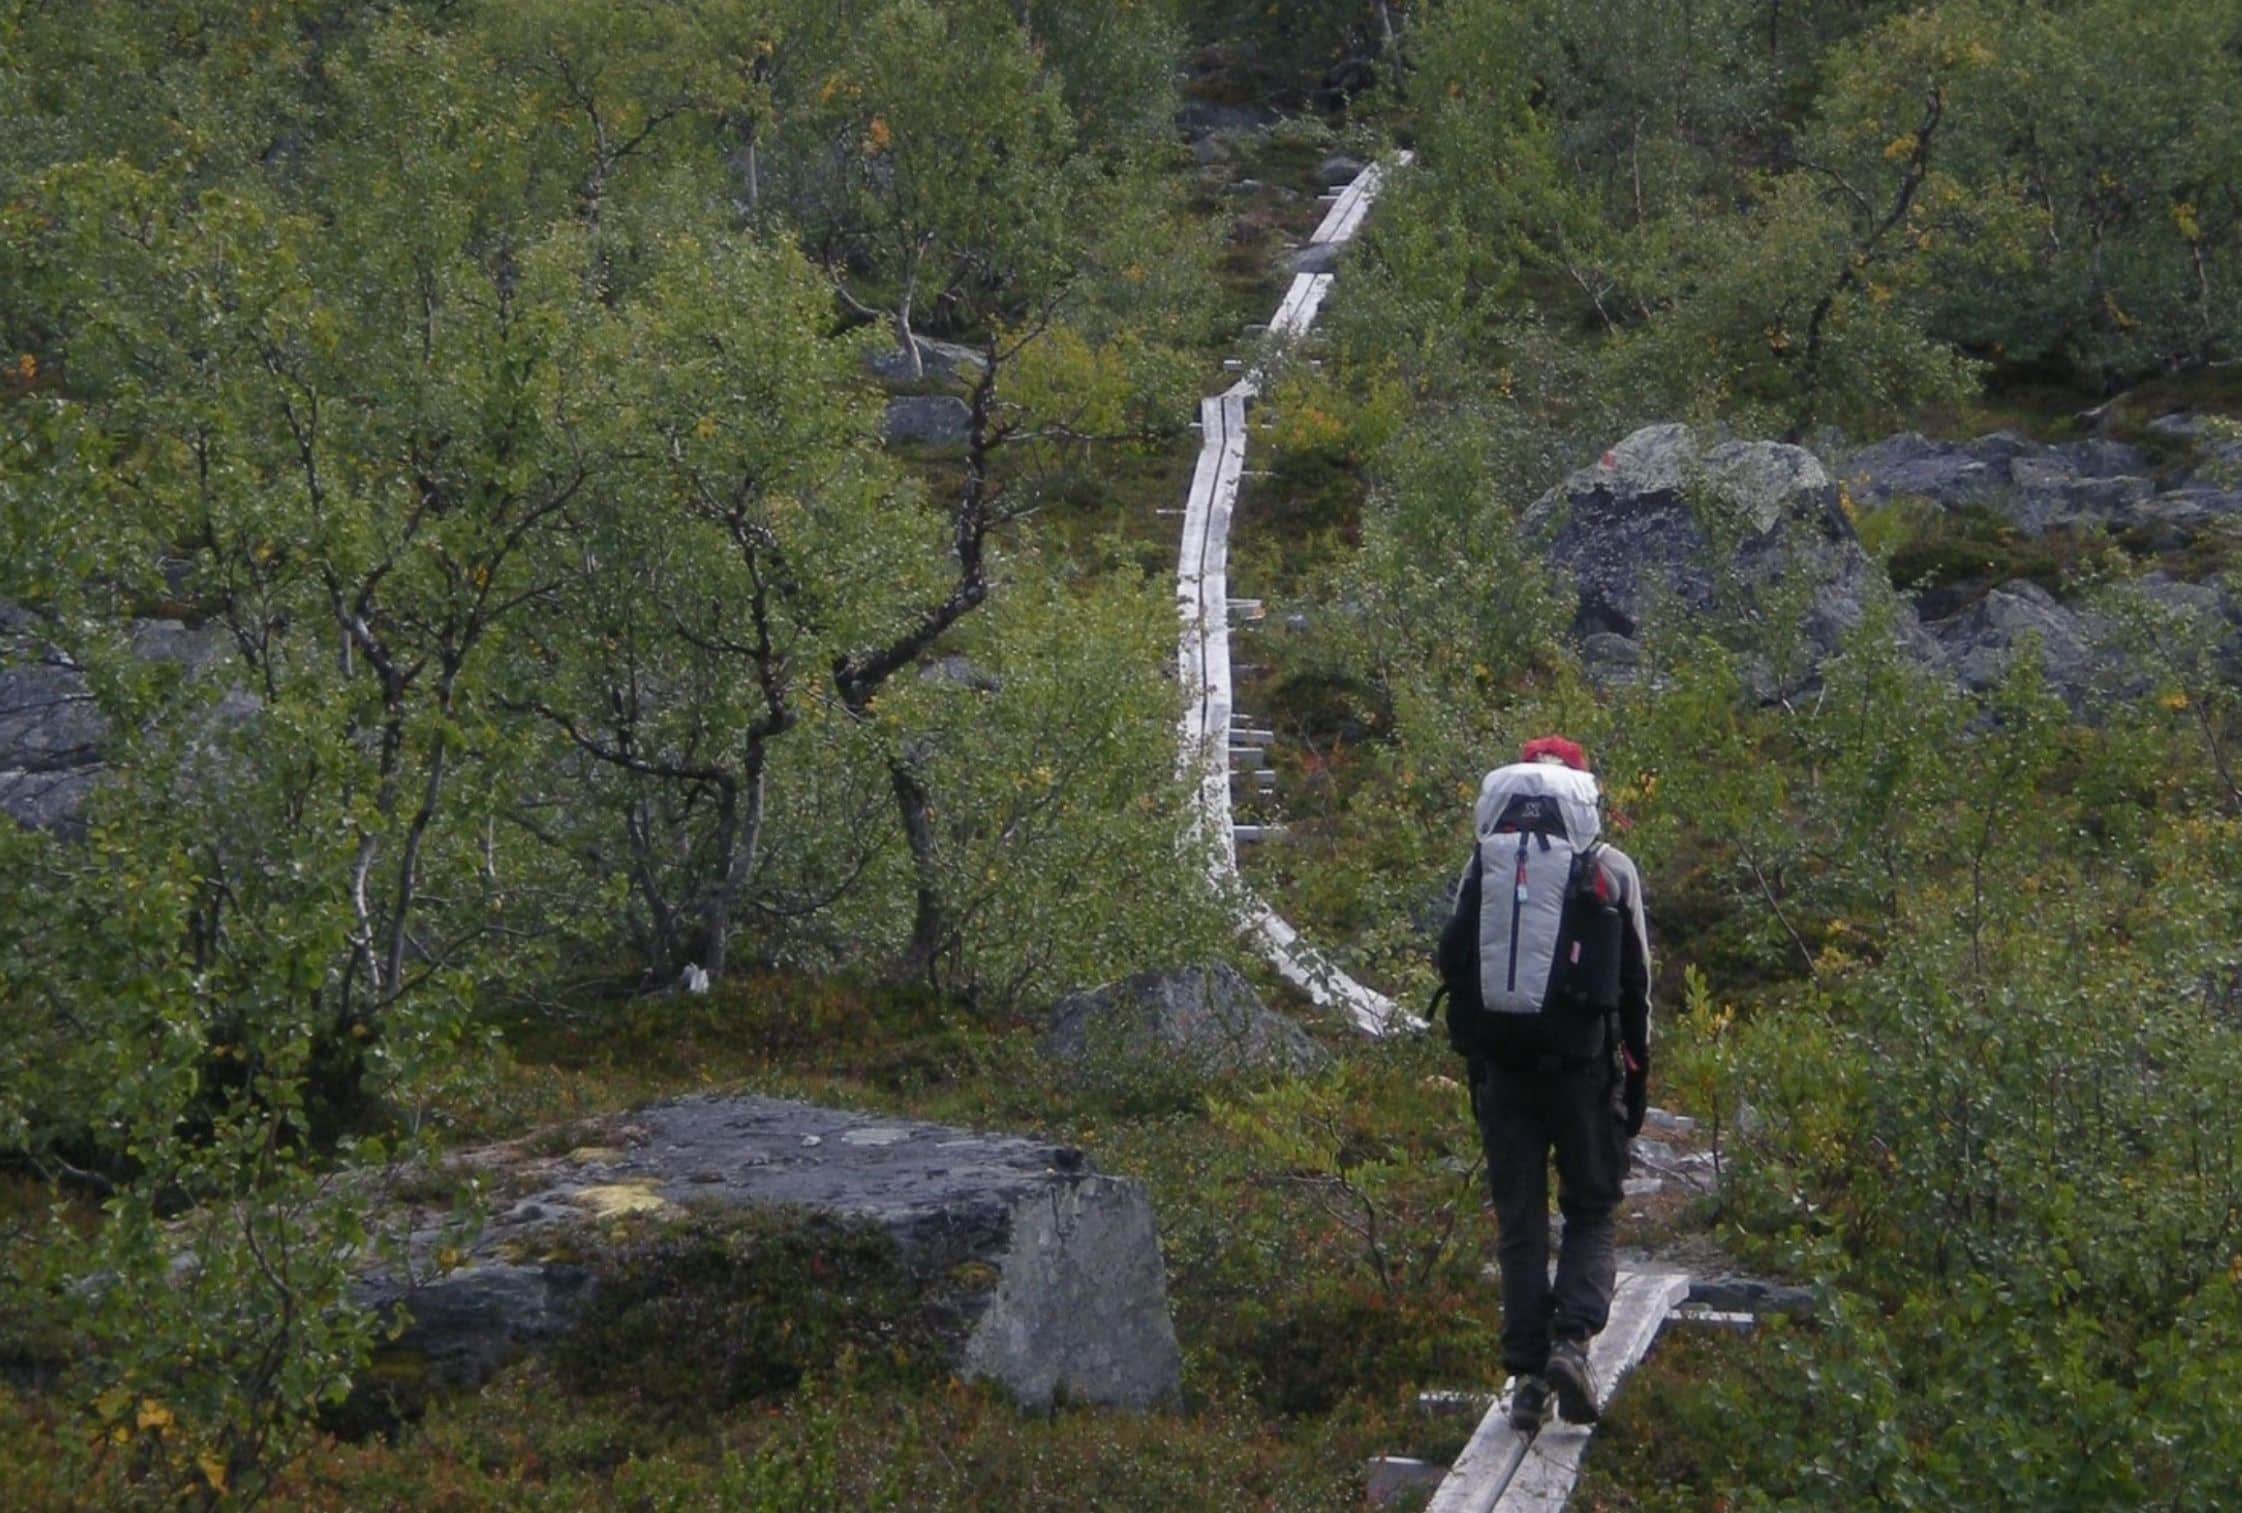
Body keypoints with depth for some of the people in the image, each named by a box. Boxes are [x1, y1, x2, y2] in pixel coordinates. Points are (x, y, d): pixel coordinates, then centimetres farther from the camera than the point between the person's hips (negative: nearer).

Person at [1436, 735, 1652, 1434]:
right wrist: (1637, 1076, 8)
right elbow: (1635, 983, 2)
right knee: (1592, 1211, 10)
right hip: (1583, 1063, -2)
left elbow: (1454, 965, 5)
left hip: (1502, 1065, 2)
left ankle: (1527, 1367, 2)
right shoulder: (1611, 869, 2)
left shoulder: (1483, 864, 7)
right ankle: (1573, 1338, -11)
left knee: (1519, 1220, 8)